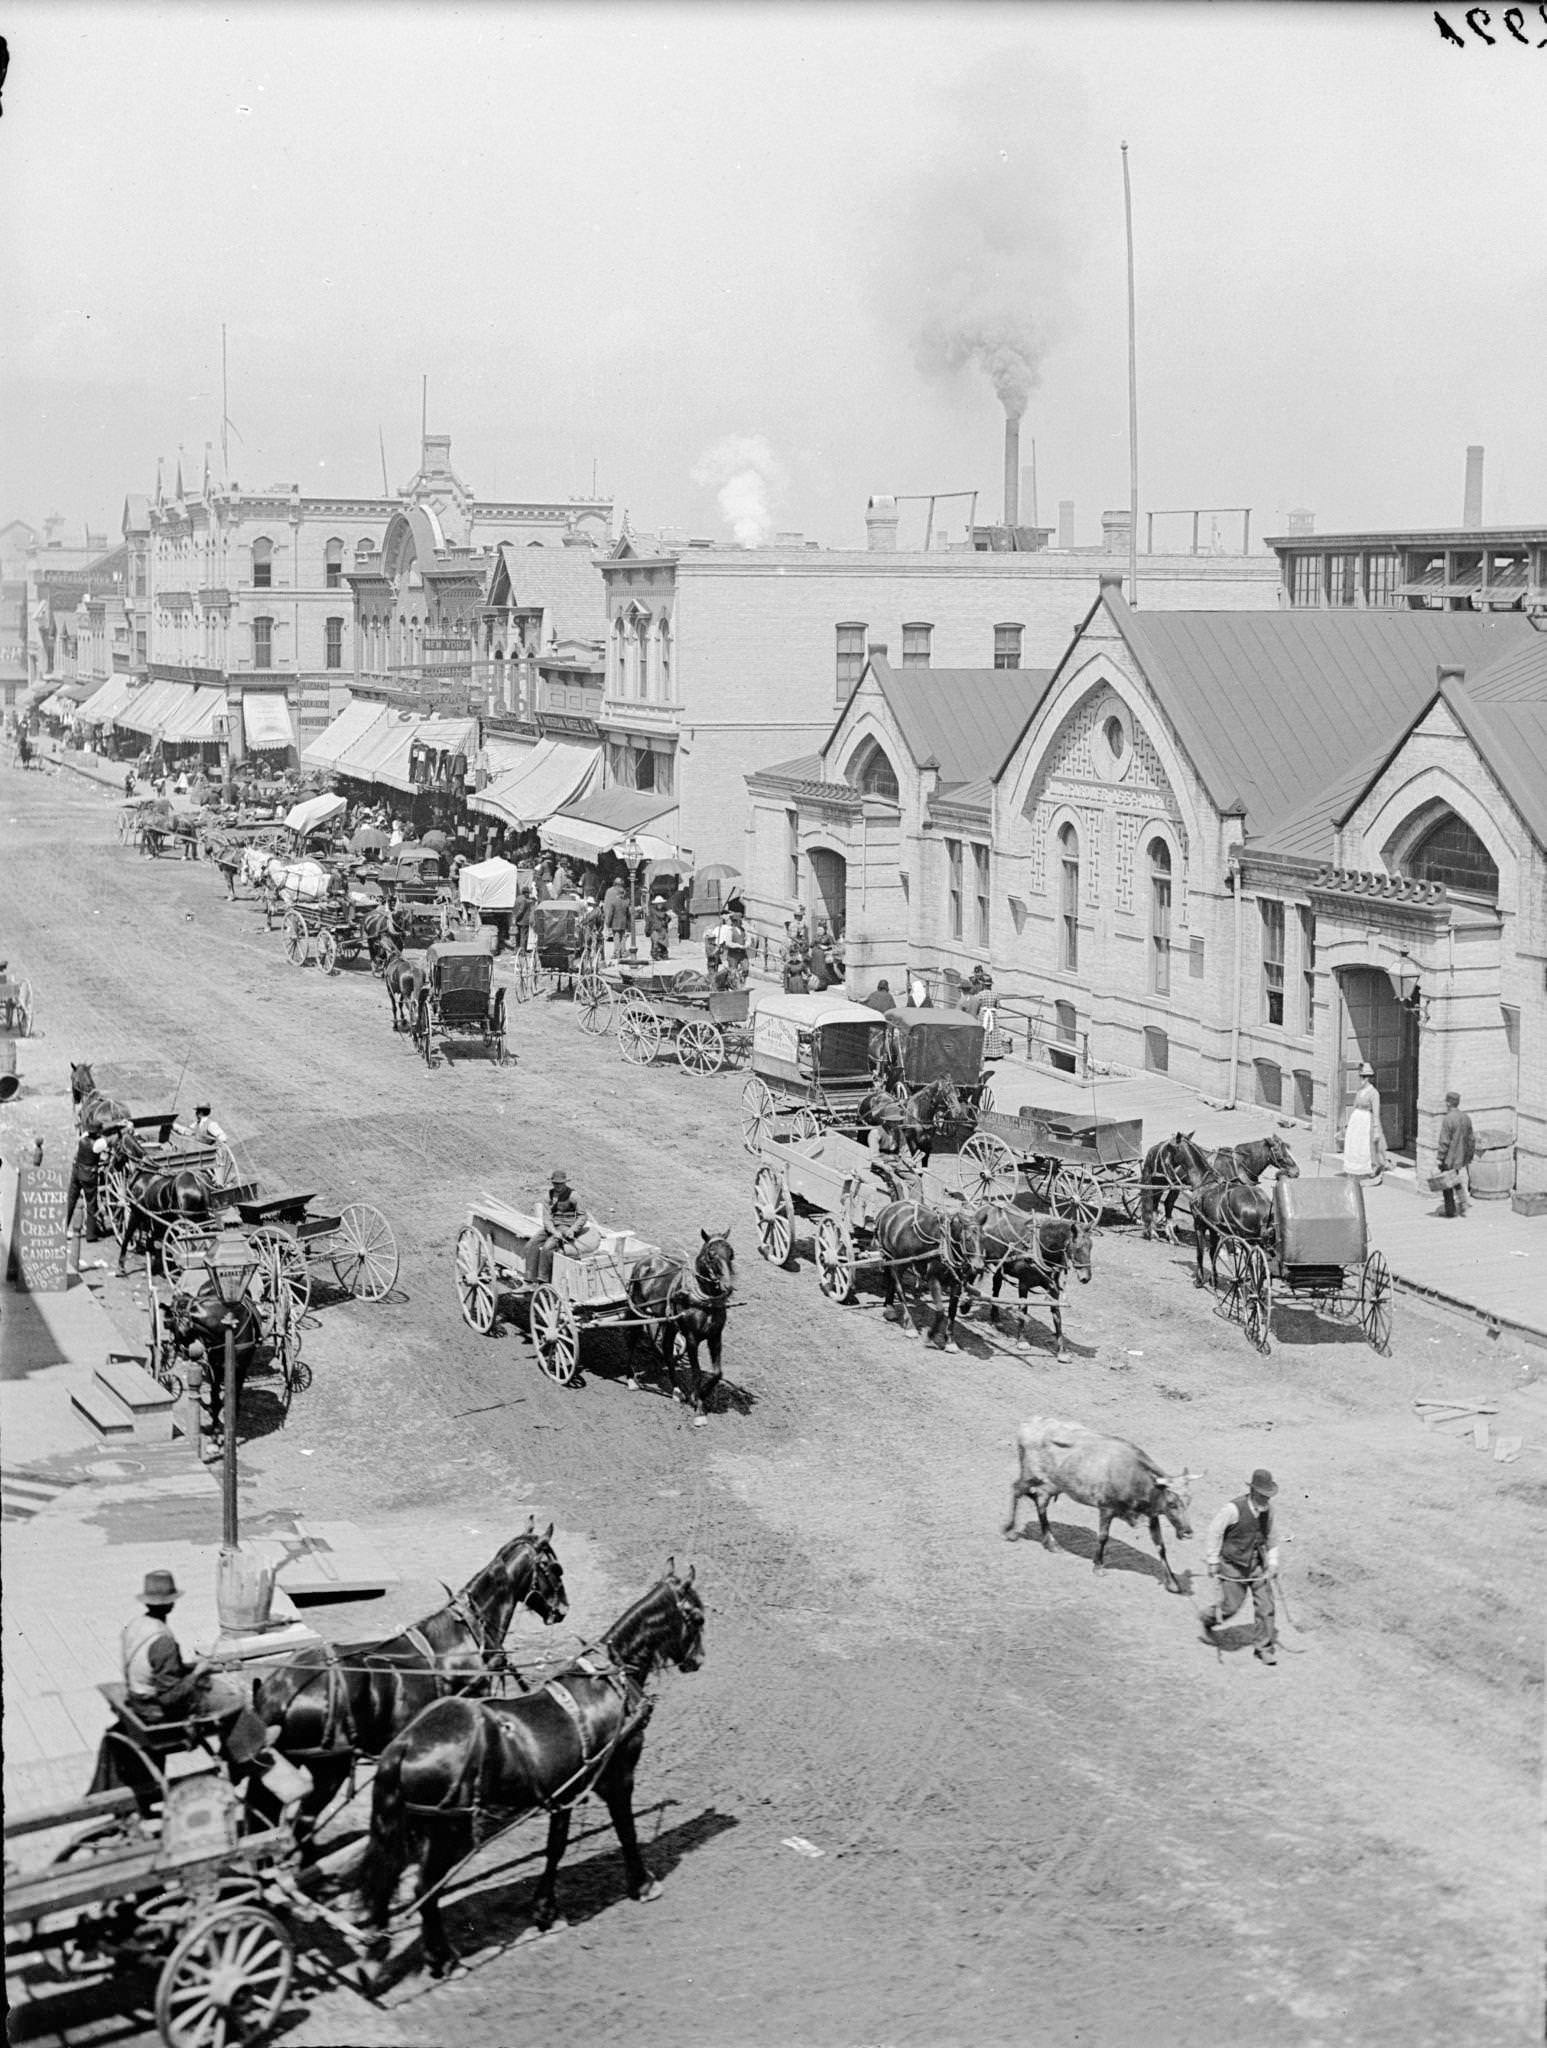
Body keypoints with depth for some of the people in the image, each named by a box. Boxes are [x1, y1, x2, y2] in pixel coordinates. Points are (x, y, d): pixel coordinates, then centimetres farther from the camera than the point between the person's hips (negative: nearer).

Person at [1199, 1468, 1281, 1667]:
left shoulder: (1269, 1509, -7)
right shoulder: (1234, 1509, -24)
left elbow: (1272, 1537, 9)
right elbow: (1215, 1531, -12)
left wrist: (1272, 1562, 4)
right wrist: (1213, 1561, -8)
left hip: (1257, 1564, 4)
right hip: (1233, 1564, -4)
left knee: (1265, 1604, 0)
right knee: (1230, 1605, 2)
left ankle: (1265, 1647, 14)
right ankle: (1208, 1619, 35)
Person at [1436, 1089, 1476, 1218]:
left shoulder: (1447, 1119, -19)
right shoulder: (1466, 1118, 4)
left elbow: (1444, 1142, -19)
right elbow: (1471, 1139, 12)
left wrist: (1441, 1159, -12)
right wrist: (1469, 1156, 21)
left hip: (1450, 1160, -7)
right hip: (1462, 1159, 7)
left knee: (1447, 1185, 5)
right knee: (1459, 1184, 17)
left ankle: (1450, 1210, 10)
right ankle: (1463, 1209, 17)